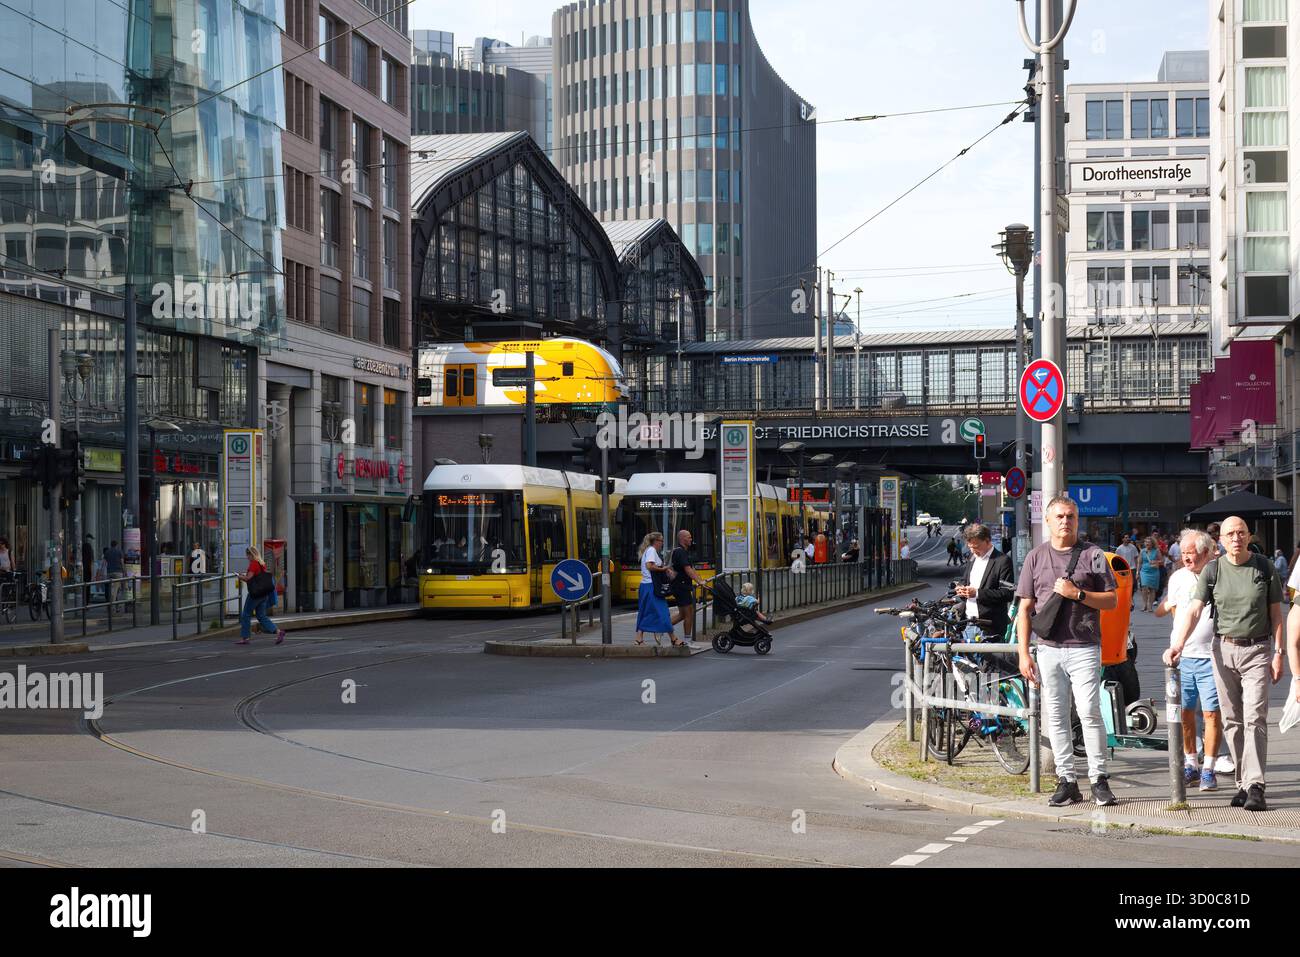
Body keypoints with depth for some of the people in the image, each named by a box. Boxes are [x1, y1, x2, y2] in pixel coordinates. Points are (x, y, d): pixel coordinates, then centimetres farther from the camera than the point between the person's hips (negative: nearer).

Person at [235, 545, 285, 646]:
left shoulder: (253, 564, -14)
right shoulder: (263, 564, 11)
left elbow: (248, 579, -19)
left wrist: (239, 576, -2)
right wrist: (245, 576, 17)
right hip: (264, 594, 8)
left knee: (246, 615, 5)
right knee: (261, 616, 9)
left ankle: (244, 637, 10)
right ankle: (278, 631, -4)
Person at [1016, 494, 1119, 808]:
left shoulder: (1092, 555, 6)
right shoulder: (1036, 557, 11)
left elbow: (1111, 601, 3)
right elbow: (1025, 608, 11)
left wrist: (1077, 593, -12)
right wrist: (1023, 654, 4)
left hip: (1084, 648, -3)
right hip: (1049, 649, 3)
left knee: (1089, 712, -10)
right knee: (1055, 717, 3)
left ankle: (1099, 780, -3)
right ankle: (1066, 781, 8)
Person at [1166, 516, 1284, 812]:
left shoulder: (1265, 568, 2)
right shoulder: (1212, 571, 2)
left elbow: (1275, 613, 6)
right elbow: (1194, 610, -6)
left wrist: (1278, 652, -1)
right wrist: (1178, 645, -20)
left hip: (1257, 649, -2)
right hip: (1224, 649, 2)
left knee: (1255, 718, -11)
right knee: (1232, 721, 5)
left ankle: (1254, 786, -16)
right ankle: (1243, 783, 11)